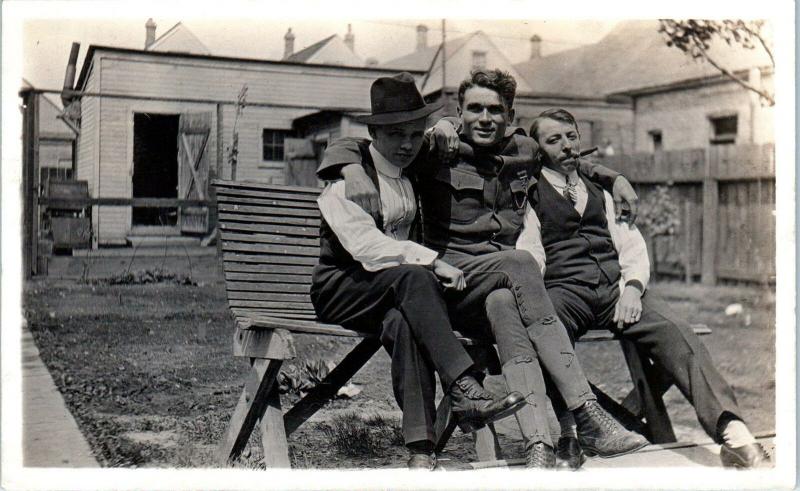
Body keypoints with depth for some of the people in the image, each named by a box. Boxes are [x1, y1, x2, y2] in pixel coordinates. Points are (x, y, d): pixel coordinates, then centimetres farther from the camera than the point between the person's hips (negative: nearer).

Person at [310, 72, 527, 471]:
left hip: (397, 291, 4)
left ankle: (420, 448, -39)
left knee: (403, 323, -34)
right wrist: (432, 262, -25)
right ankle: (463, 390, -43)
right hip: (340, 289, -4)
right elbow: (365, 245, -20)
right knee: (415, 277, -36)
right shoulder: (346, 178, -8)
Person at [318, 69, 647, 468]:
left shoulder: (525, 150, 15)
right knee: (518, 264, -33)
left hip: (505, 279, 3)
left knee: (504, 306, -35)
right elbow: (347, 146, 3)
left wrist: (612, 178, 26)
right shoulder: (437, 150, 3)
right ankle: (588, 415, -37)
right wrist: (354, 170, -18)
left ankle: (538, 441, -46)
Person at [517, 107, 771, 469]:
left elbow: (632, 245, 19)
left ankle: (732, 432, -39)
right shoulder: (527, 192, 17)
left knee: (673, 331, -27)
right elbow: (528, 256, 6)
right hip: (563, 289, -3)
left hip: (617, 286, 3)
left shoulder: (601, 188, 29)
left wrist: (633, 286, -2)